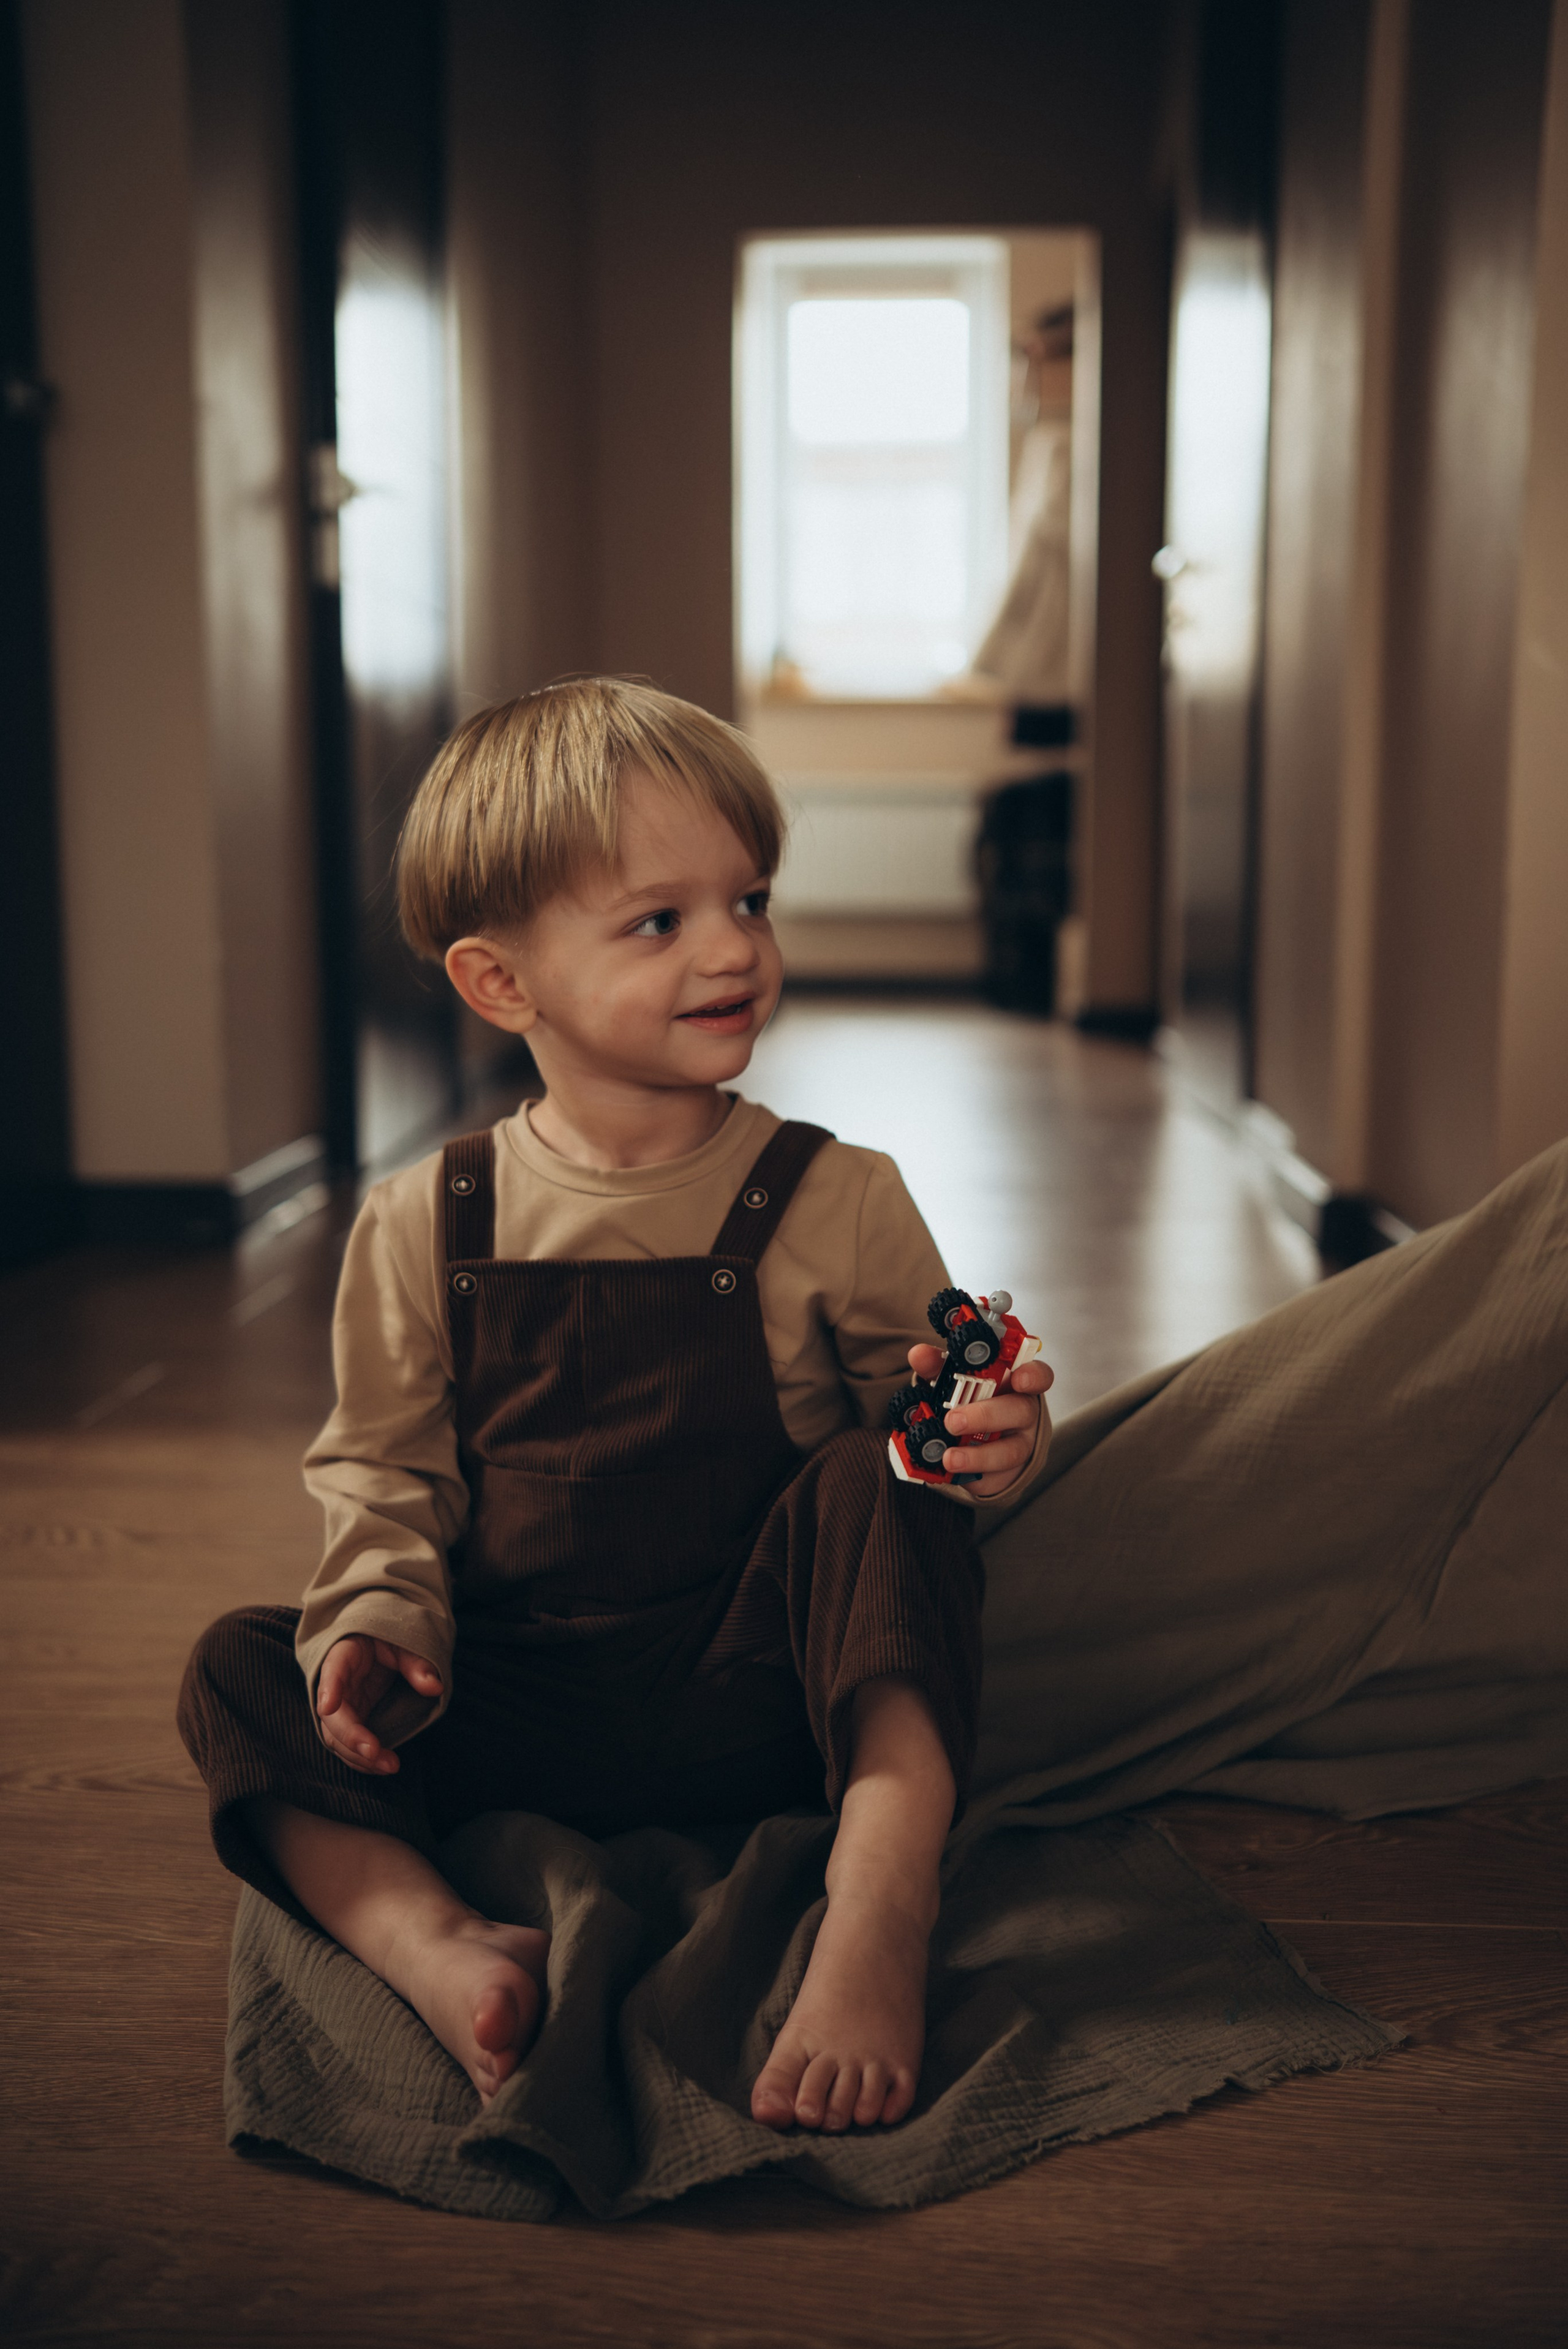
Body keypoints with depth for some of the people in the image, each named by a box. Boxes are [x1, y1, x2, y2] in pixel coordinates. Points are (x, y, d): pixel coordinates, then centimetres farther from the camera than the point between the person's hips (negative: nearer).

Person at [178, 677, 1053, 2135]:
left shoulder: (836, 1206, -4)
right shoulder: (422, 1228, 0)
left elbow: (932, 1430, 3)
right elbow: (383, 1478, 6)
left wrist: (993, 1446, -21)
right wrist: (380, 1622, -13)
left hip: (762, 1702, -2)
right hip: (513, 1717, 2)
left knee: (872, 1488, -27)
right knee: (239, 1671, -14)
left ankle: (880, 1909, -32)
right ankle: (429, 1942, -30)